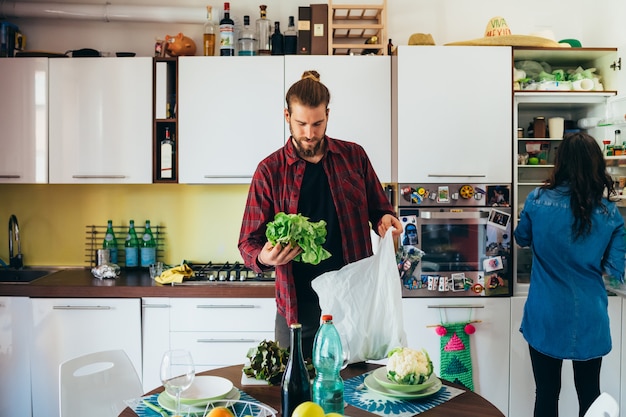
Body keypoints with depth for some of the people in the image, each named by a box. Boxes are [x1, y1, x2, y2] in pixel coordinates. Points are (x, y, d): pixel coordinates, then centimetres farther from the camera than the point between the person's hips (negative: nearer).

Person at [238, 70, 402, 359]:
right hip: (298, 305, -1)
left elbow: (379, 209, 14)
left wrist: (386, 219, -9)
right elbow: (248, 242, 0)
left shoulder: (353, 156, 3)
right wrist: (263, 258, -22)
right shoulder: (270, 170, -1)